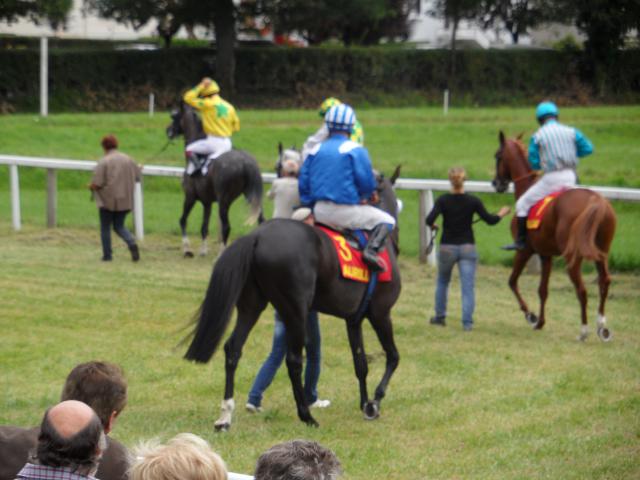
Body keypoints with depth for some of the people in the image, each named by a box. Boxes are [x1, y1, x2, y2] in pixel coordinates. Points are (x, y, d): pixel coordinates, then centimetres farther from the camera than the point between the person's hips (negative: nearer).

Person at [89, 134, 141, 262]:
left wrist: (91, 187, 6)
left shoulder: (103, 162, -13)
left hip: (108, 200, -4)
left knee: (105, 228, 11)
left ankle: (107, 255, 13)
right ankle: (132, 243, -11)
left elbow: (97, 184, -17)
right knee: (119, 226, 15)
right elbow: (137, 178, 9)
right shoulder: (128, 159, 3)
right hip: (125, 201, 4)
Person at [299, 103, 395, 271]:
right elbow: (365, 180, -9)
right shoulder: (355, 150, -5)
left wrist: (309, 206, 21)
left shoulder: (316, 150, 10)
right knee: (386, 220, 7)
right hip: (346, 210, -5)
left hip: (319, 212, 5)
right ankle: (371, 250, -16)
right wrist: (369, 195, 13)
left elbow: (303, 182, 11)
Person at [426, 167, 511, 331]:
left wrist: (432, 225, 3)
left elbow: (429, 220, -20)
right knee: (468, 286, 0)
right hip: (467, 247, 0)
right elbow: (489, 220, -3)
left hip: (447, 248, 0)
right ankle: (467, 321, -8)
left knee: (442, 282, 21)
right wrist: (501, 214, 17)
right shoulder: (473, 201, -7)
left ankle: (440, 317, 28)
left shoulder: (443, 200, -9)